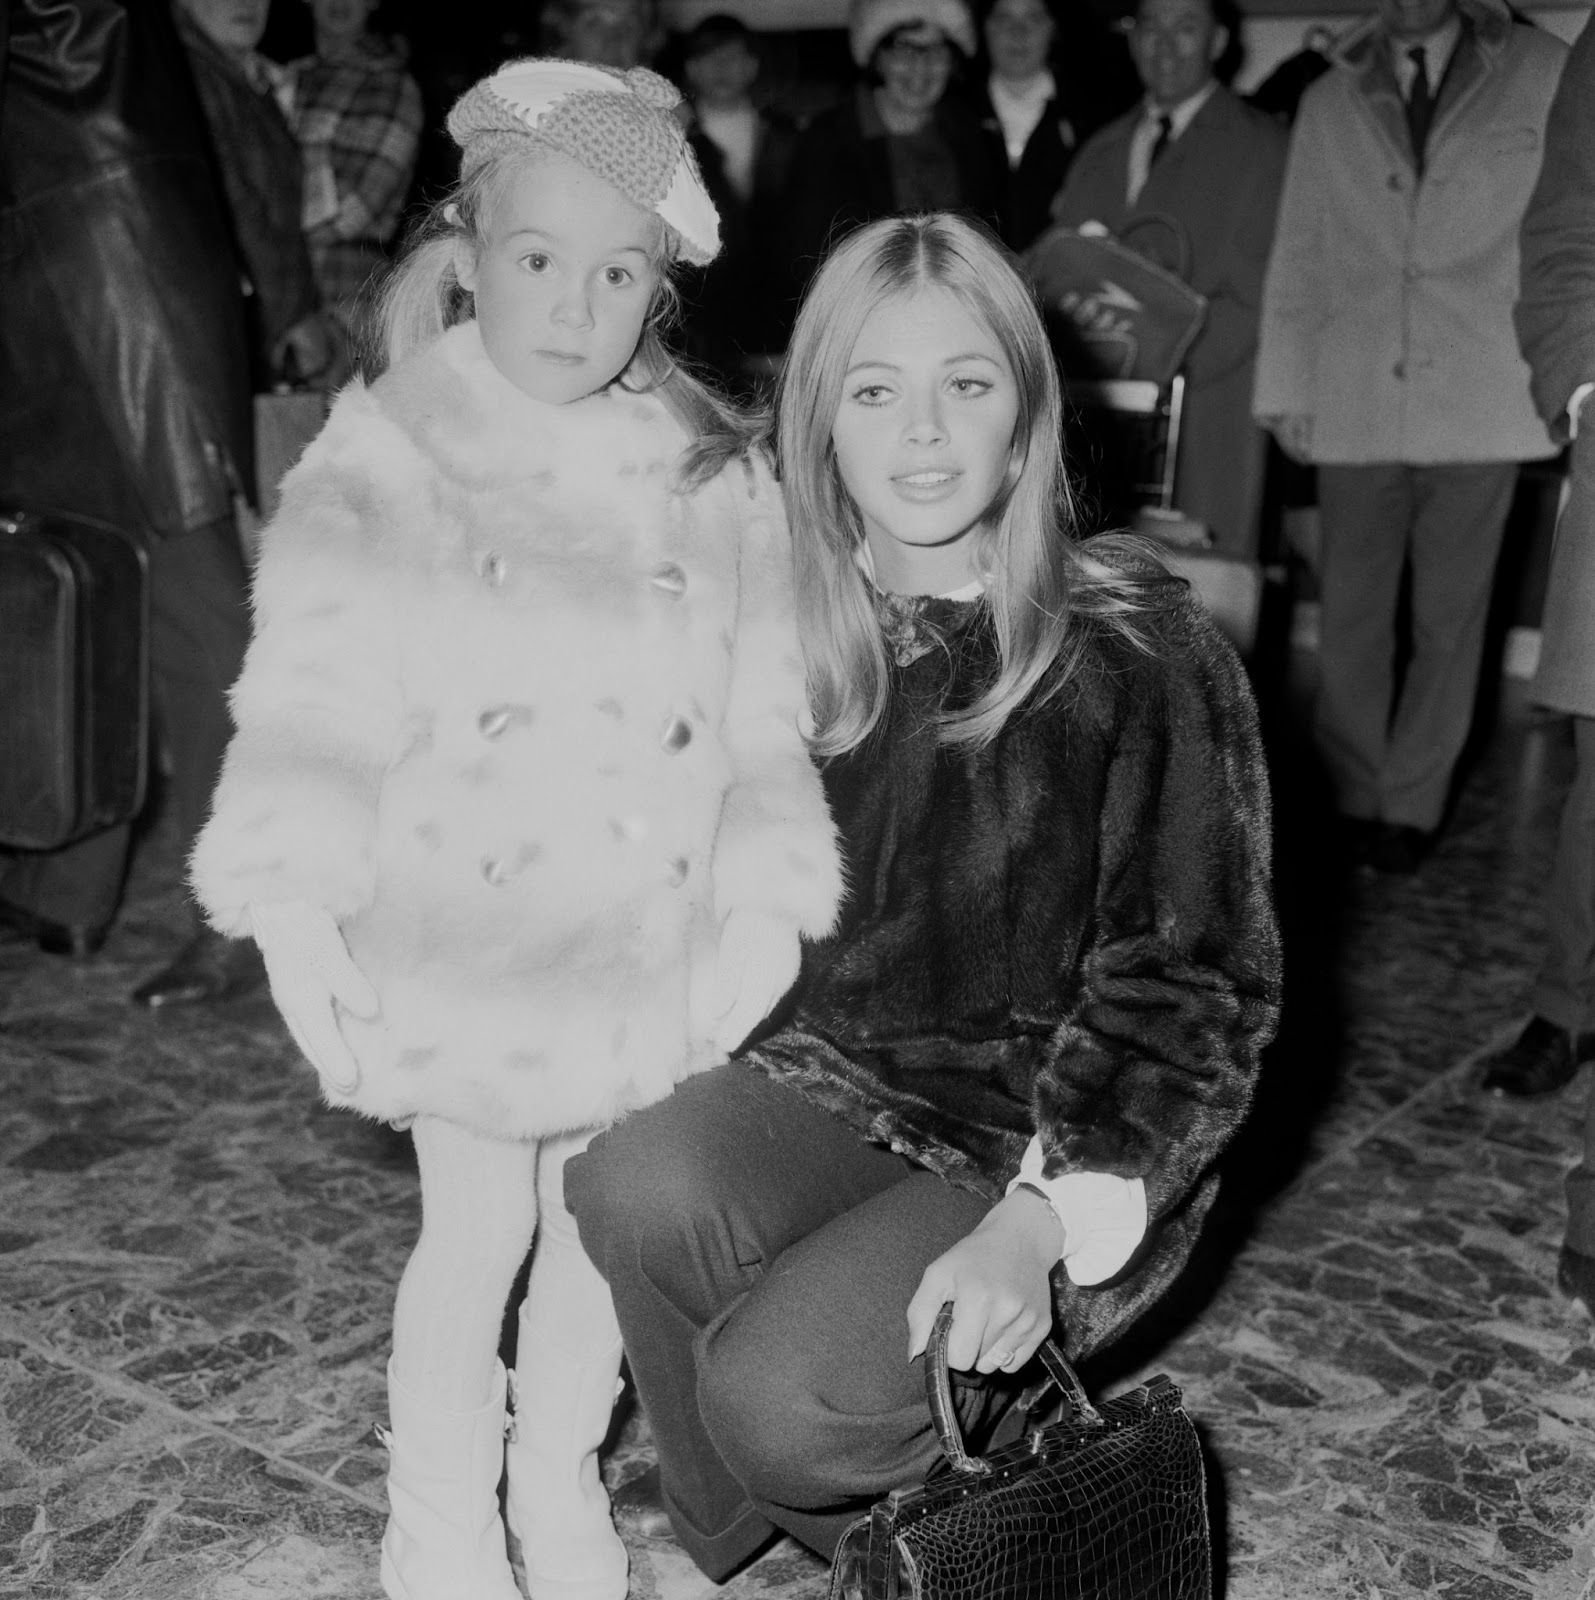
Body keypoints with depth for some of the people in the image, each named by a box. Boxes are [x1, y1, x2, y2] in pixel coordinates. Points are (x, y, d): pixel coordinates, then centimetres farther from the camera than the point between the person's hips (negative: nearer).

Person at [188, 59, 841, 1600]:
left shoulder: (713, 477, 0)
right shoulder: (381, 462, -7)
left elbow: (763, 715, 1)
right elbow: (315, 701, -10)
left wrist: (766, 902, -7)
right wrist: (294, 908, -19)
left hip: (649, 948, 3)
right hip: (460, 940, -2)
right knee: (475, 1237, 9)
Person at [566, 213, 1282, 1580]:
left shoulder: (1138, 650, -12)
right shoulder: (789, 634, 2)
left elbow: (1189, 980, -12)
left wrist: (1040, 1219, -22)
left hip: (1059, 1145, -4)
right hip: (837, 1085, 5)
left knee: (778, 1396, -25)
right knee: (632, 1186, -26)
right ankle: (817, 1527, 2)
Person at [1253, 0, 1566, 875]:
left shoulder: (1543, 72, 5)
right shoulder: (1328, 101, 11)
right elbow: (1295, 260, 12)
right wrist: (1285, 389, 7)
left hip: (1481, 402, -1)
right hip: (1356, 404, 2)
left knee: (1450, 618, 3)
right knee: (1350, 613, 5)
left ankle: (1411, 806, 15)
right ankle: (1354, 796, 17)